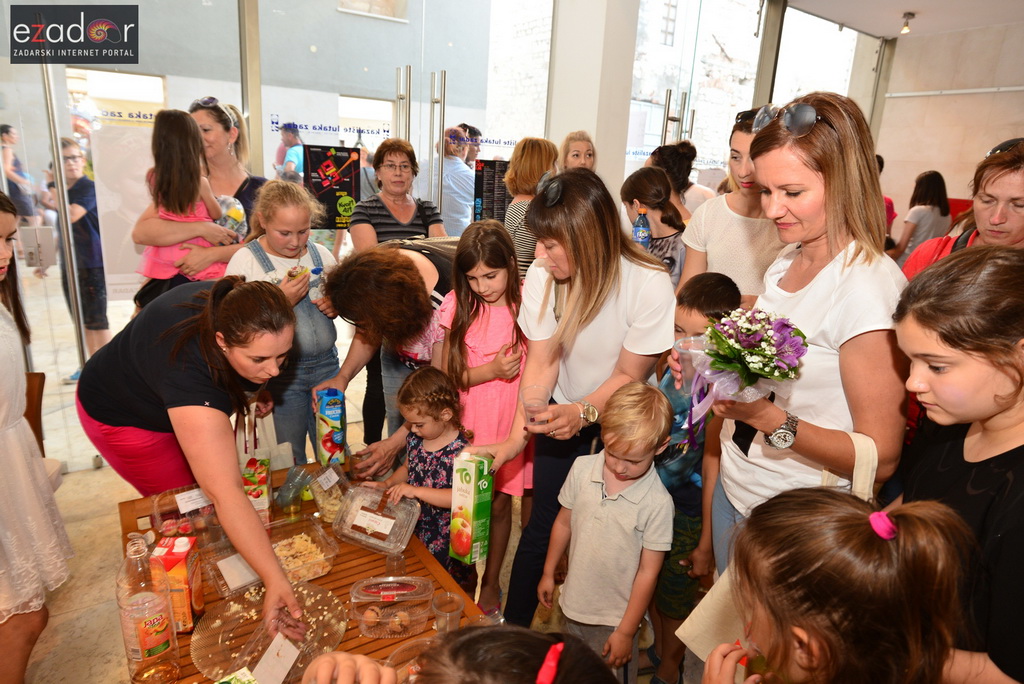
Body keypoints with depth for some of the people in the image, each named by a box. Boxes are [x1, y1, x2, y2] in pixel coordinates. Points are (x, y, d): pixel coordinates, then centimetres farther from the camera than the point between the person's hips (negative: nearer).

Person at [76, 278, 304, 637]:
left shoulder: (235, 305, -30)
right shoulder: (188, 370, -48)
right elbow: (225, 495, -50)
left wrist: (252, 387, -11)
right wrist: (275, 582, -52)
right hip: (123, 416, -6)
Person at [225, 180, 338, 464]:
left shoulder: (321, 254, 4)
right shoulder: (245, 261, -7)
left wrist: (335, 307, -5)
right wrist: (282, 301, -21)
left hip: (326, 364, 3)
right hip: (280, 373, -3)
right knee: (289, 464, 7)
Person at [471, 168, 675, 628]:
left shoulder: (649, 285, -25)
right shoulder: (541, 276, -15)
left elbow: (629, 376, -17)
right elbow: (541, 363, -12)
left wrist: (583, 413, -34)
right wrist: (517, 437, -22)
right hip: (564, 416, 3)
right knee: (541, 529, 6)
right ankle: (513, 629, 28)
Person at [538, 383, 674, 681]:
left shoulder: (657, 502, -24)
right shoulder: (582, 469, -13)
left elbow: (648, 571, -16)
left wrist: (626, 632, -9)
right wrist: (548, 573, 12)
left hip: (616, 616, -4)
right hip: (574, 604, 5)